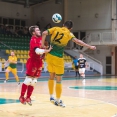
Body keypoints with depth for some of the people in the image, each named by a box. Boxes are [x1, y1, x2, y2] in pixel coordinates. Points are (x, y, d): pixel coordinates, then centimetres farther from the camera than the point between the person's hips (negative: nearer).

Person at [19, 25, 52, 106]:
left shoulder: (41, 38, 11)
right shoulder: (33, 40, -16)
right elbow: (37, 51, -30)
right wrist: (48, 50, -31)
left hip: (39, 62, 8)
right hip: (33, 62, -8)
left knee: (33, 81, 10)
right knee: (28, 80, -3)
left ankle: (28, 97, 17)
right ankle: (22, 97, 9)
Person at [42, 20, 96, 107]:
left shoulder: (55, 29, 5)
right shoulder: (69, 34, -4)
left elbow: (44, 33, -5)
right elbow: (77, 41, -19)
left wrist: (43, 45, 0)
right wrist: (89, 46, -16)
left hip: (50, 55, 5)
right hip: (58, 58, -5)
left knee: (51, 77, 20)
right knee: (59, 80, 5)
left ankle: (51, 97, 28)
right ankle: (58, 101, 11)